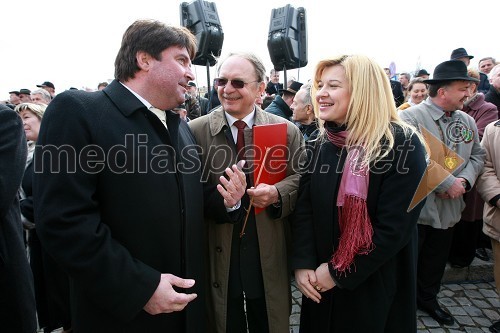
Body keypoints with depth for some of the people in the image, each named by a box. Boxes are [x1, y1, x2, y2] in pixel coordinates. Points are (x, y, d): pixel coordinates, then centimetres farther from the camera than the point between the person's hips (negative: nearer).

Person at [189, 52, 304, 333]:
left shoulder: (287, 131, 0)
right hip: (217, 254, 0)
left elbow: (301, 180, 0)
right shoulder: (196, 131, -4)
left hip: (269, 256, 1)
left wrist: (277, 193, -19)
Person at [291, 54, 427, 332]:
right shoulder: (322, 142, 1)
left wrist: (338, 272, -16)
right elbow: (304, 207, -1)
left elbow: (395, 227, -20)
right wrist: (303, 263, -12)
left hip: (376, 285, -4)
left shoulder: (403, 145, -16)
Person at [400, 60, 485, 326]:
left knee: (436, 260, 22)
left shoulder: (467, 121, 6)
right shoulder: (411, 117, -16)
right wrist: (448, 183, -21)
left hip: (449, 207, 7)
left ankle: (427, 299, 44)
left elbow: (477, 155, 10)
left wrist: (464, 180, -9)